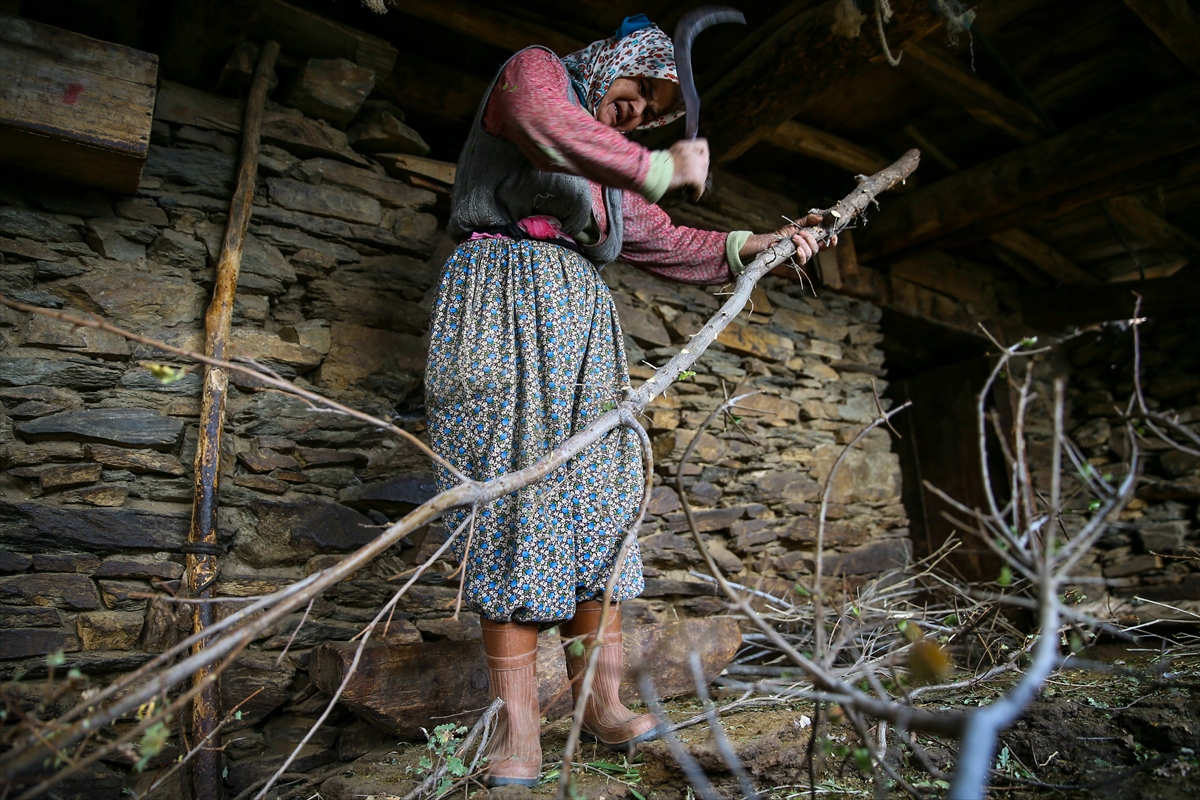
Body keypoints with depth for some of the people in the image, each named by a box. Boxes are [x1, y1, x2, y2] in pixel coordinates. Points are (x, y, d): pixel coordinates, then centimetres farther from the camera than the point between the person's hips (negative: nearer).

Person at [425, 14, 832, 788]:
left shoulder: (614, 174, 30)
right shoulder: (534, 70, 12)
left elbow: (667, 243, 25)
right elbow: (541, 124, -12)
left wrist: (753, 245, 13)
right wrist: (658, 169, -10)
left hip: (579, 327, 7)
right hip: (503, 303, -6)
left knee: (597, 501, -4)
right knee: (509, 496, -13)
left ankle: (602, 701, 1)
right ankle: (519, 725, -8)